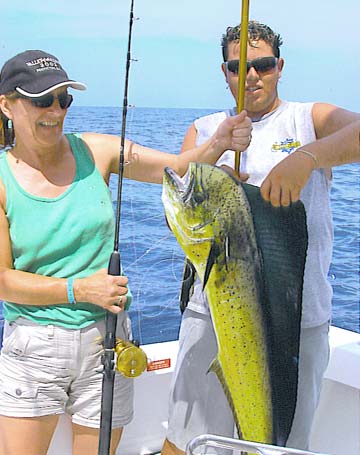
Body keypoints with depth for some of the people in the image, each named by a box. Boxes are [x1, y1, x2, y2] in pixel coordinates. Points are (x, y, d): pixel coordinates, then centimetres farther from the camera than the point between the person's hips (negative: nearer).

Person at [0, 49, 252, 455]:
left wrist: (217, 145, -26)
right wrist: (78, 290, -17)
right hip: (33, 345, -2)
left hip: (105, 340, 2)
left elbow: (177, 168, -7)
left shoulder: (94, 151, -2)